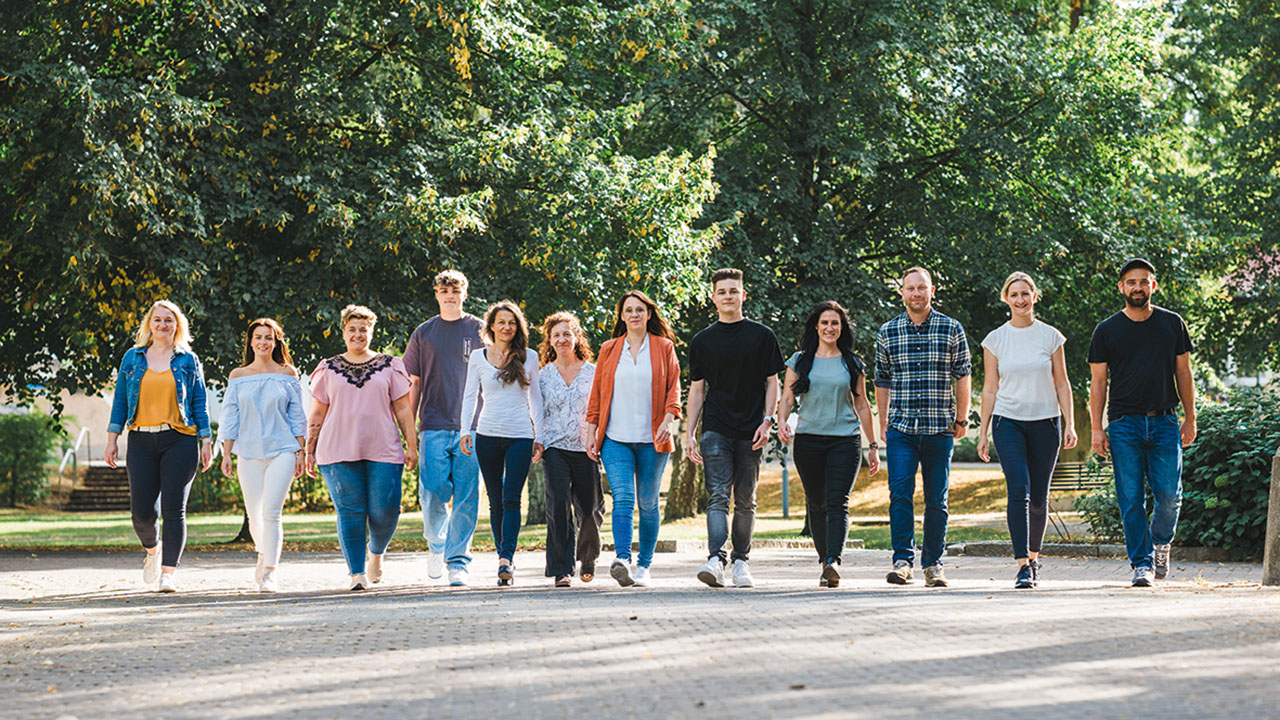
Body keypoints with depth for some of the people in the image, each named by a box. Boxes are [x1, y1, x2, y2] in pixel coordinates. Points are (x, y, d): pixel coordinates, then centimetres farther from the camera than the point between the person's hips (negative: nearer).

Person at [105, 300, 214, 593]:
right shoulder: (133, 358, 12)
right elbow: (120, 400, 12)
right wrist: (112, 439, 5)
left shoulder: (188, 360, 8)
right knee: (142, 511, -3)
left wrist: (206, 442, 2)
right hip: (141, 442, 2)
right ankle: (153, 550, 29)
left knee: (173, 509, -9)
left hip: (179, 441, -2)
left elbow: (200, 403, 8)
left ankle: (168, 573, -6)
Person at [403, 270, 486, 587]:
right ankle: (436, 544, 19)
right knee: (433, 494, -8)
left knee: (466, 499, -4)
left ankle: (458, 561, 3)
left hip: (472, 429, -1)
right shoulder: (424, 334, 11)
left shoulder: (480, 331, 8)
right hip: (434, 428, 1)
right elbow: (414, 383, 15)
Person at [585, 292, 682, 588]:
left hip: (652, 440, 0)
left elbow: (673, 388, 4)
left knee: (648, 503, 5)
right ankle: (622, 559, -26)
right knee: (622, 498, -15)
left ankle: (644, 565, 13)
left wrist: (668, 419, -12)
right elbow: (597, 393, 13)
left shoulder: (663, 347, 7)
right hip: (615, 439, 0)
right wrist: (591, 432, 8)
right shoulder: (609, 350, 11)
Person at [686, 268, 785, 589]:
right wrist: (690, 434, 5)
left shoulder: (762, 336, 7)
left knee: (745, 500, 5)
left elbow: (772, 382, 7)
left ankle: (741, 560, 13)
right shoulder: (703, 340, 10)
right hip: (715, 430, 0)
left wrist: (767, 421, -5)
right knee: (718, 496, -13)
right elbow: (696, 390, 12)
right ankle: (716, 559, -23)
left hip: (750, 432, 0)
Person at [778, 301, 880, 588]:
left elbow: (862, 406, 15)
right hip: (809, 440, 1)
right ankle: (824, 559, 17)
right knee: (816, 505, 5)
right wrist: (781, 422, -15)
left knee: (837, 502, -14)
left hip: (845, 438, -1)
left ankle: (833, 562, -26)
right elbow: (787, 398, 6)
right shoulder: (800, 361, 9)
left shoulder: (852, 364, 11)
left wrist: (873, 446, 13)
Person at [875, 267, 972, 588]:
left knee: (936, 500, 4)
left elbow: (962, 377, 8)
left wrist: (962, 419, 4)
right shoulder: (888, 332, 8)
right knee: (900, 493, -12)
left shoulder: (951, 329, 4)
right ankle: (902, 560, -12)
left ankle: (933, 563, 13)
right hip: (901, 428, 0)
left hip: (940, 428, 0)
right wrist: (883, 422, 10)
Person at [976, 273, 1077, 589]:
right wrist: (983, 432, 3)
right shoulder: (995, 339, 5)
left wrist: (1070, 424, -2)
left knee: (1038, 498, 4)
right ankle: (1023, 566, -18)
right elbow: (990, 388, 7)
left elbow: (1061, 384, 7)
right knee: (1019, 490, -16)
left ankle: (1033, 557, 25)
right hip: (1008, 421, -1)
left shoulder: (1051, 336, 4)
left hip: (1045, 423, 1)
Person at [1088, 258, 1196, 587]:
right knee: (1131, 500, -5)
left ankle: (1161, 542, 22)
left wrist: (1190, 418, 9)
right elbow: (1098, 382, 6)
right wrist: (1097, 428, -1)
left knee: (1169, 495, -6)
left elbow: (1183, 372, 13)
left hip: (1164, 422, 1)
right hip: (1124, 424, -1)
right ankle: (1141, 563, 3)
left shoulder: (1172, 324, 8)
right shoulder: (1106, 331, 5)